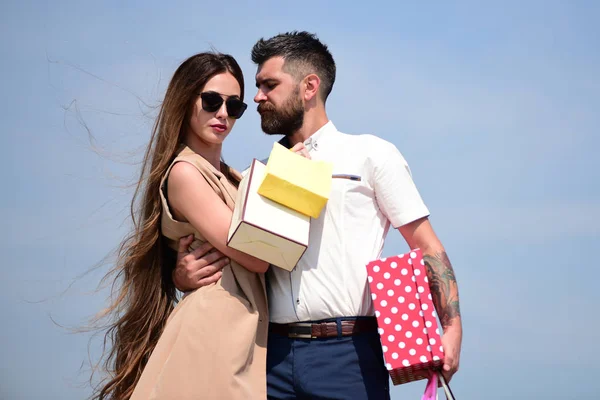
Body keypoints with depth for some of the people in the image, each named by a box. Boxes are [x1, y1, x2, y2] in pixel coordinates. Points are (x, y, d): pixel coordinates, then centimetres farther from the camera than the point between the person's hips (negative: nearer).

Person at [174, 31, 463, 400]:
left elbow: (427, 248, 2)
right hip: (276, 355, 4)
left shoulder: (370, 154, 7)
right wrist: (185, 276, -4)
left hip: (349, 354, -3)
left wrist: (452, 328, -11)